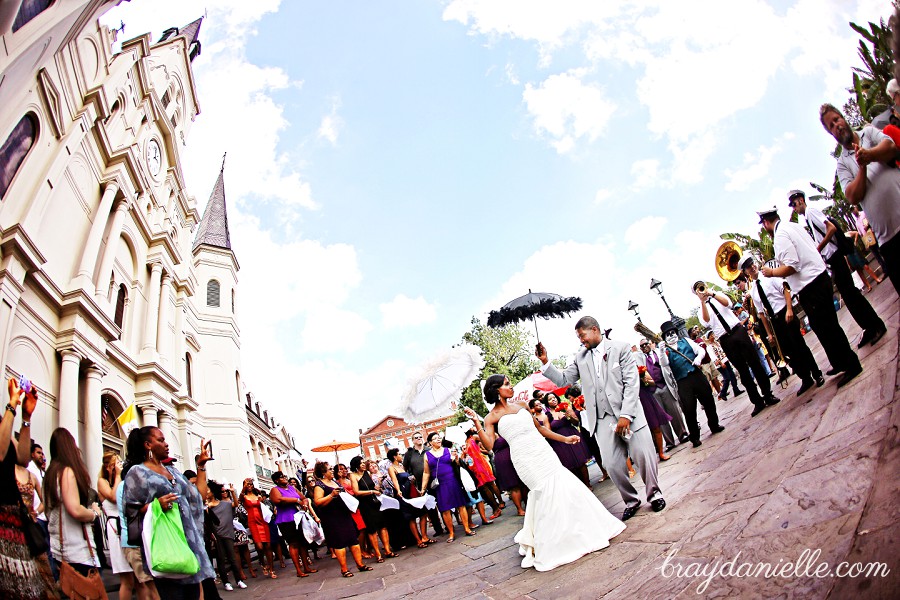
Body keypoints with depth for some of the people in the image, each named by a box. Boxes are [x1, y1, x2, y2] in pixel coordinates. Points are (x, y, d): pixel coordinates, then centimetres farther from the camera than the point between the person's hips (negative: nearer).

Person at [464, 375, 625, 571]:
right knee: (546, 492, -9)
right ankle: (537, 547, 7)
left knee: (564, 485, 6)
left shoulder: (520, 406, 15)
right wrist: (476, 422, -24)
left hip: (544, 452, 6)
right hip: (526, 459, -6)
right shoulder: (492, 417, -2)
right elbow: (489, 445, -15)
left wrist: (565, 439, 23)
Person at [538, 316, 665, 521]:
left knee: (644, 457, -4)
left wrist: (626, 415, -15)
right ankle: (631, 501, 23)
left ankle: (654, 494, 25)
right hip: (603, 419, 3)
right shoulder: (581, 357, 11)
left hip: (628, 414, -3)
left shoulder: (620, 348, -1)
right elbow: (563, 380, 11)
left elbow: (631, 382, -7)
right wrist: (545, 362, -3)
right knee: (612, 465, -2)